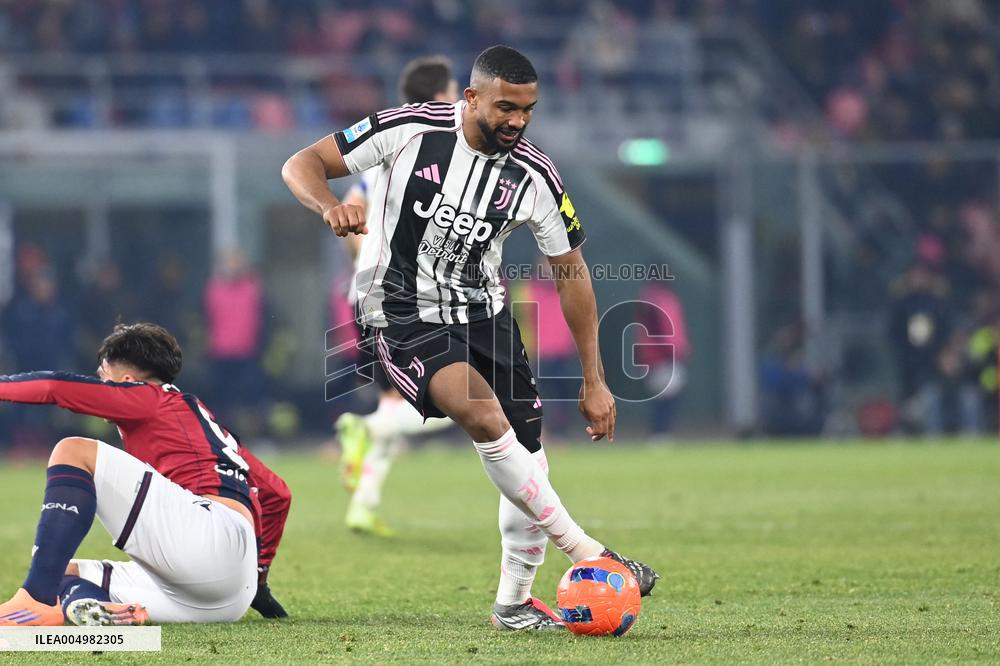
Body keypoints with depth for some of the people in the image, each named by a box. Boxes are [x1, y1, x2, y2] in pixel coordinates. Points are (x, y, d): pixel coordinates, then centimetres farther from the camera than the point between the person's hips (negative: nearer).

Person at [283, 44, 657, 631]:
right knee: (485, 416, -28)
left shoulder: (535, 176, -7)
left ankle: (515, 600, 18)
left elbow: (572, 271, 3)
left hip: (482, 312, 5)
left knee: (528, 453, -2)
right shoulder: (411, 130, -17)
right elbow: (302, 164, -11)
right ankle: (588, 553, -20)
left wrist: (594, 381, 2)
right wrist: (331, 206, -35)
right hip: (403, 314, -5)